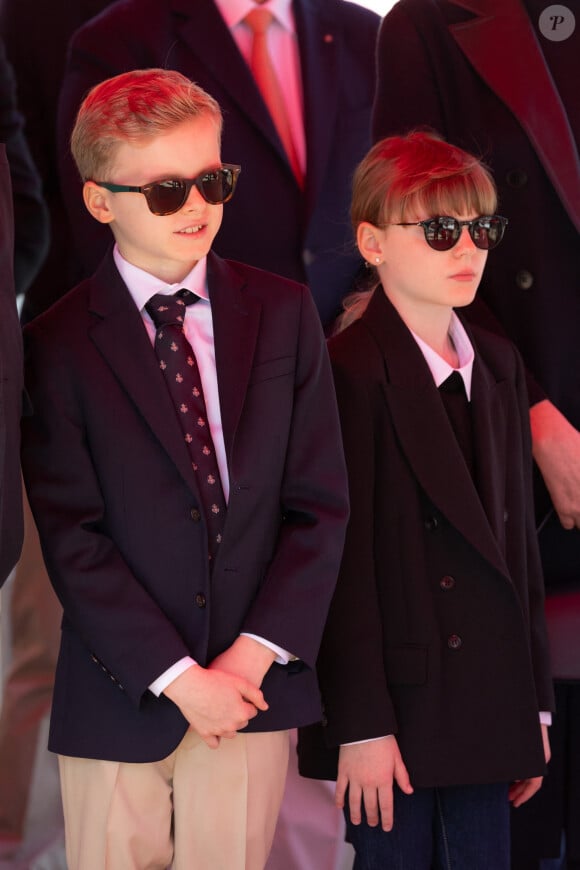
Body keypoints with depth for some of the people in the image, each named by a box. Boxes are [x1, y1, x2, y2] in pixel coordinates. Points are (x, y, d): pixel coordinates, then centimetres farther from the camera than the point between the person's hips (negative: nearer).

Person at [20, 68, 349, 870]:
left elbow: (321, 505, 2)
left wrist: (255, 655, -7)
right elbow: (72, 540, -8)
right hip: (121, 699, -2)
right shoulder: (57, 345, -4)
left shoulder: (284, 313, 5)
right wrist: (179, 678, -13)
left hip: (254, 686, 2)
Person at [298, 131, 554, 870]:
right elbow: (346, 558, -14)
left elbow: (516, 535, 14)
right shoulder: (351, 373, -11)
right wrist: (361, 724, -16)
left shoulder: (499, 366, 12)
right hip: (399, 705, -6)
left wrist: (534, 700, 13)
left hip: (490, 713, 6)